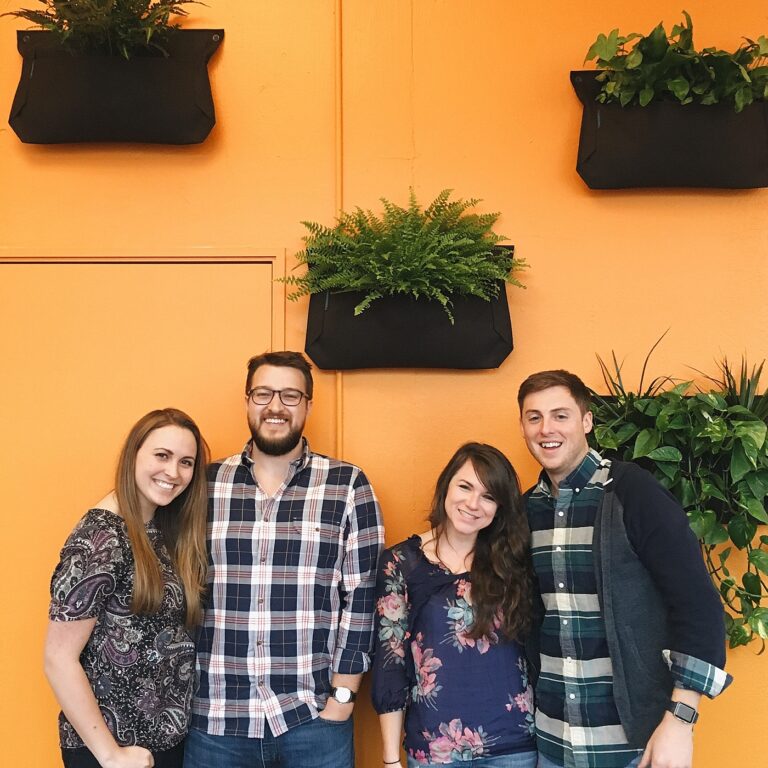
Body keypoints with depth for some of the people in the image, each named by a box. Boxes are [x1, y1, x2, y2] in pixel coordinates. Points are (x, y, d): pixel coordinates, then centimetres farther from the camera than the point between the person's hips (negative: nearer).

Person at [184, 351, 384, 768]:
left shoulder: (348, 485, -2)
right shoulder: (205, 483, 4)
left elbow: (361, 594, -2)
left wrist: (343, 694, -5)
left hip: (314, 717, -1)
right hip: (213, 718, 2)